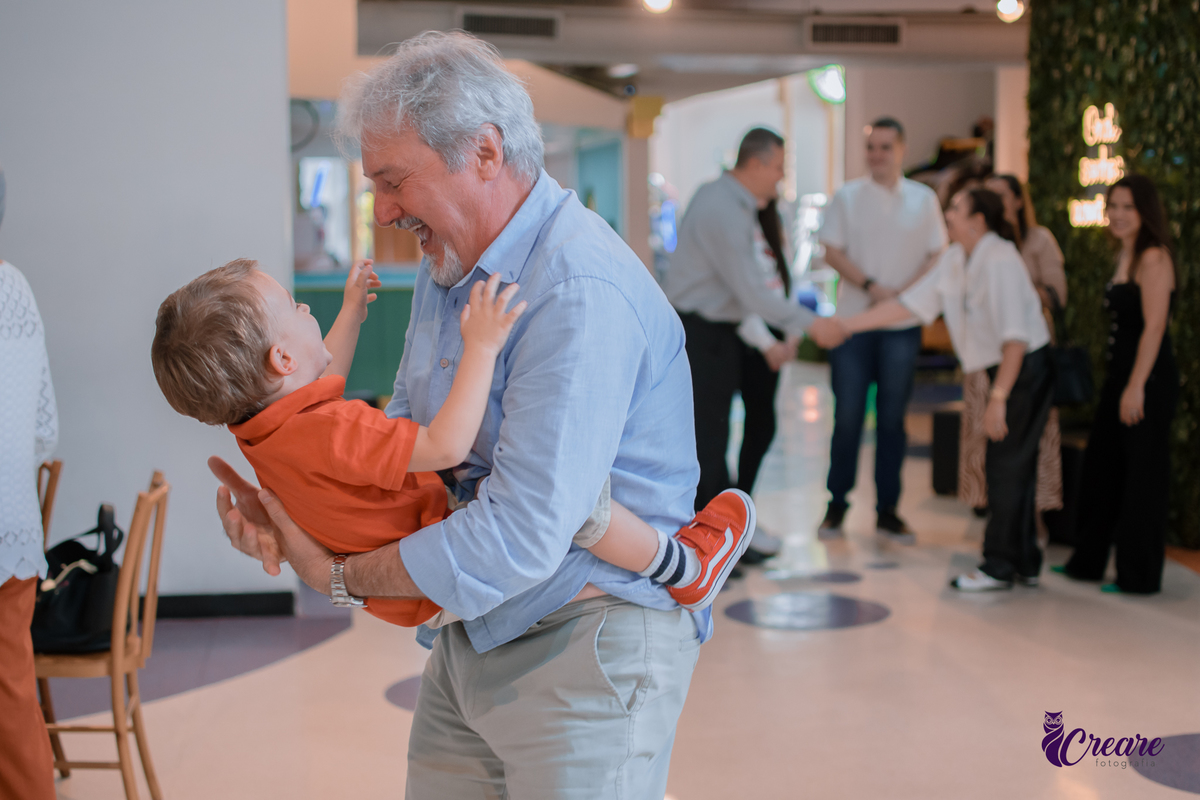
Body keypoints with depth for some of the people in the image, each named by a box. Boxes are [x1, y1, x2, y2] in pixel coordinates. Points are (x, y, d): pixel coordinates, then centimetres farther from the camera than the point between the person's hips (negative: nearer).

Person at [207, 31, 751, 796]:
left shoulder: (581, 295, -25)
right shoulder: (447, 267, 8)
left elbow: (523, 537, -29)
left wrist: (336, 573, -17)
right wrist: (283, 507, -7)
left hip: (586, 649, -8)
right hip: (470, 639, 9)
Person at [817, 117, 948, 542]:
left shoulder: (923, 199, 4)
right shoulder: (847, 197, 2)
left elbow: (936, 256, 1)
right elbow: (833, 252, -3)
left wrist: (904, 293, -14)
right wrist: (871, 287, -16)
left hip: (902, 326, 1)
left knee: (892, 418, 6)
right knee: (848, 415, 1)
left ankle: (887, 510, 15)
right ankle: (837, 505, 13)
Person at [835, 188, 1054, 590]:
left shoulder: (1000, 260, -22)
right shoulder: (954, 260, 5)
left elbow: (1016, 337, -25)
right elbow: (910, 303, 5)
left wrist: (998, 398, -26)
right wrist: (845, 325, 0)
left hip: (1028, 367, -9)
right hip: (1004, 371, 9)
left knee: (1006, 465, -4)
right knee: (1014, 466, 14)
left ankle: (999, 566, 6)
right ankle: (1025, 562, 25)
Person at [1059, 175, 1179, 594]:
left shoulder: (1153, 258, -14)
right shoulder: (1125, 256, 14)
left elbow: (1154, 327, -20)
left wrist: (1136, 386, -23)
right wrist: (1120, 382, 17)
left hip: (1149, 377, -10)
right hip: (1120, 372, 10)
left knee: (1143, 474, -2)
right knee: (1101, 467, 15)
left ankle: (1140, 575, 8)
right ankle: (1088, 561, 28)